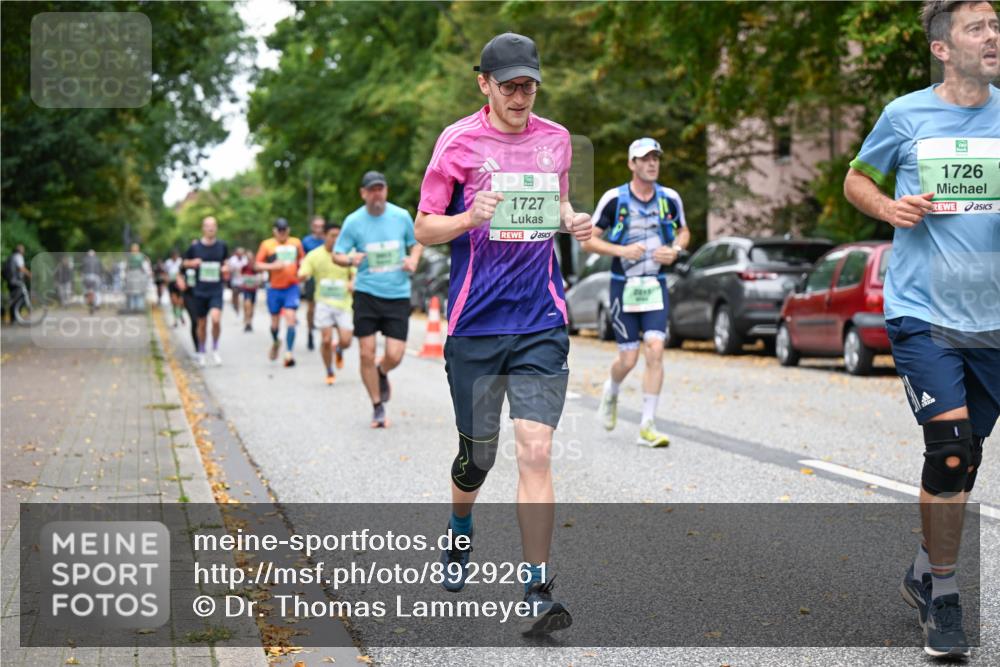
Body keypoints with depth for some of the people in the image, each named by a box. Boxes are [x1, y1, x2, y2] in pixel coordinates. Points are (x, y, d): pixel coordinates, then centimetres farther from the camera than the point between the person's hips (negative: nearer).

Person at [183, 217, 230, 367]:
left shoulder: (222, 246, 2)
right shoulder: (195, 246, -1)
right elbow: (185, 262, 11)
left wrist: (226, 268, -4)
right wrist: (193, 263, -11)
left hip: (216, 291, -1)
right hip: (200, 291, 1)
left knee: (216, 319, -20)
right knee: (202, 324, 8)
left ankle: (215, 349, 2)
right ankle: (201, 353, 28)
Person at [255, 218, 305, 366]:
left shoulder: (296, 243, 8)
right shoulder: (267, 244, 1)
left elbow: (302, 259, 22)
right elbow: (257, 265, 0)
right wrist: (272, 266, -16)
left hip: (292, 287, 0)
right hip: (274, 288, 0)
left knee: (290, 317, -14)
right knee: (275, 320, 9)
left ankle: (288, 353, -16)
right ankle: (275, 342, 40)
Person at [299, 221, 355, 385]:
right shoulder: (314, 255, 0)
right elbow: (302, 274, -2)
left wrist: (353, 283, -17)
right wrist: (303, 274, -27)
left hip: (344, 302, 1)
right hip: (324, 302, -1)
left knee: (346, 341, -7)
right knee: (326, 339, -10)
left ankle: (339, 350, 32)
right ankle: (329, 373, 12)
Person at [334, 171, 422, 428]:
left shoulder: (401, 216, -1)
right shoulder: (353, 221, -4)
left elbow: (416, 242, 16)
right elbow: (337, 254, 2)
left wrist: (413, 260, -5)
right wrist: (350, 259, -20)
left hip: (398, 294, 0)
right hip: (366, 293, 0)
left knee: (394, 355, -6)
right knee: (366, 354, -2)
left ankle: (382, 373, 32)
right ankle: (378, 408, 16)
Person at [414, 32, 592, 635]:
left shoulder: (556, 140, 8)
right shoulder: (458, 141, -1)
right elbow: (424, 228, 1)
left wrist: (573, 220, 2)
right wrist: (470, 218, -19)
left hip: (541, 321, 1)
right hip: (475, 321, -1)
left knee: (536, 450, -10)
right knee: (478, 453, 10)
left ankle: (538, 594, -6)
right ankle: (460, 534, 43)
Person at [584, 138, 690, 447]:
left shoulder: (670, 198, 2)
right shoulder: (614, 198, -7)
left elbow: (683, 231, 19)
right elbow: (588, 240, -3)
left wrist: (675, 250, -3)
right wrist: (621, 250, -18)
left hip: (656, 285, 2)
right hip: (624, 286, -2)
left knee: (655, 351, -11)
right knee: (628, 359, 0)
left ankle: (647, 426, -4)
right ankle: (611, 392, 36)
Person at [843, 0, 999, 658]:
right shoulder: (906, 115, 0)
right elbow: (856, 179, 13)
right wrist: (890, 207, -8)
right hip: (923, 312, -3)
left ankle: (925, 574, 33)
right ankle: (943, 600, 2)